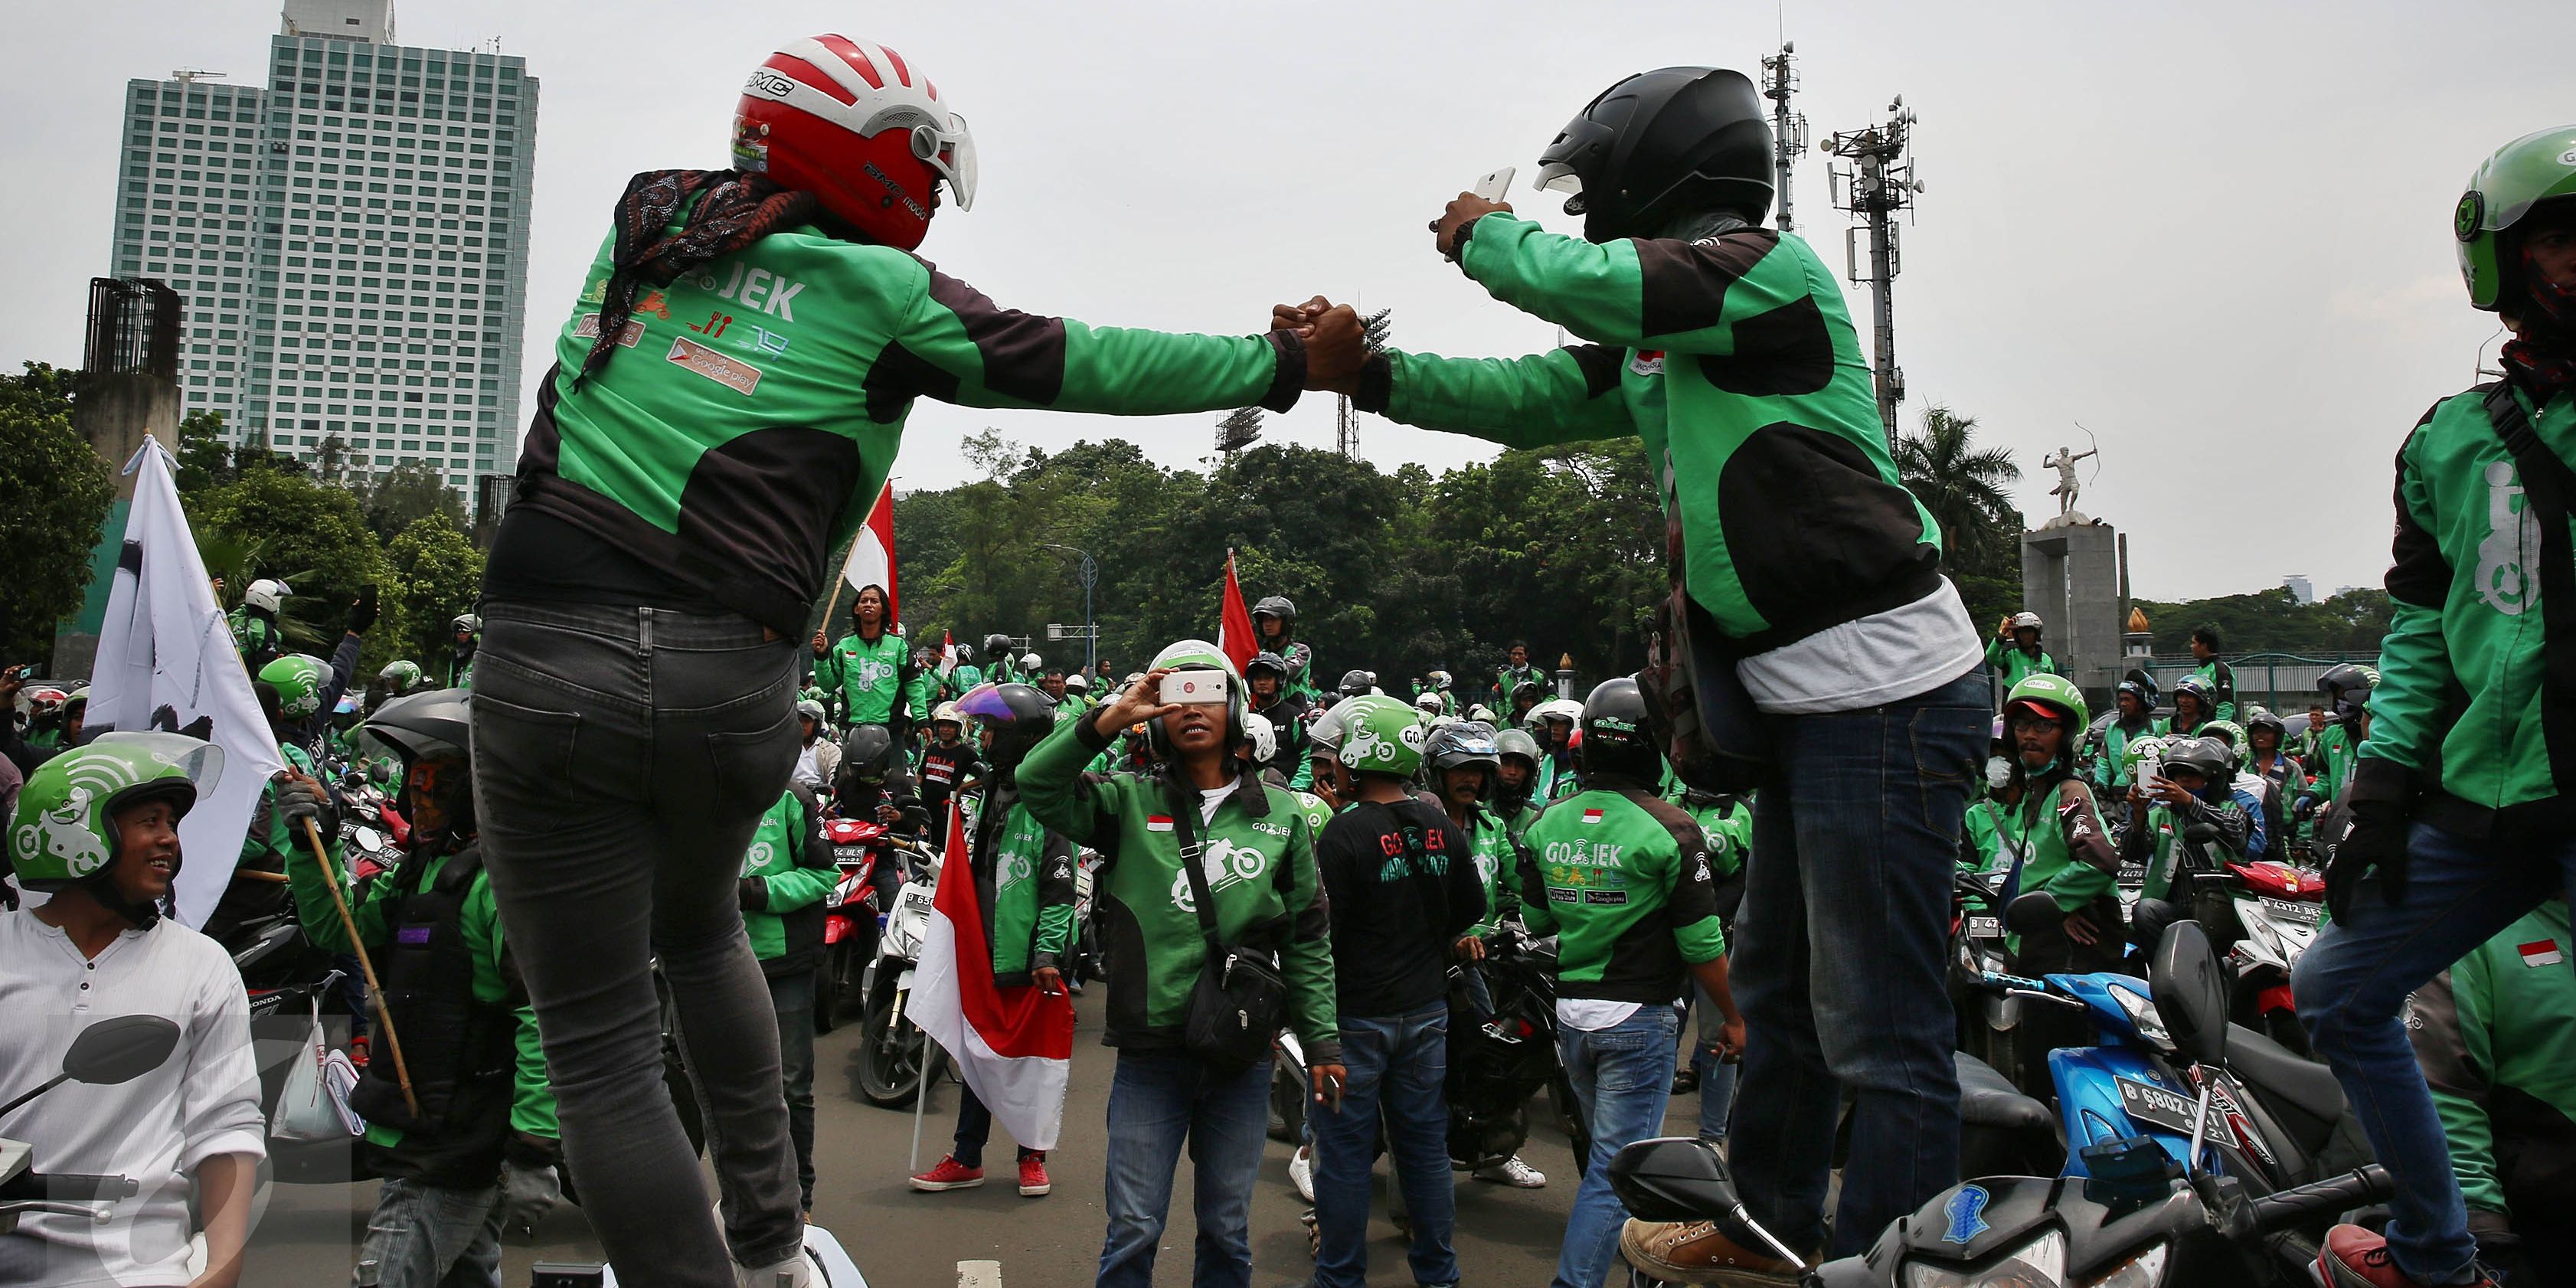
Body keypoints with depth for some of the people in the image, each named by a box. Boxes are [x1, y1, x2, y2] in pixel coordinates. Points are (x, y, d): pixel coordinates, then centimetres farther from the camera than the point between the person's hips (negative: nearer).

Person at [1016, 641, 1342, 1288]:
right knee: (1133, 1233, 5)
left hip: (1243, 1054, 2)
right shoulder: (1129, 802, 1)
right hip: (1150, 1051, -1)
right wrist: (1110, 719, -20)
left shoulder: (1279, 813, 5)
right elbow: (1038, 784, -13)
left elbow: (1308, 938, 7)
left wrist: (1322, 1041, 5)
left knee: (1227, 1232, 15)